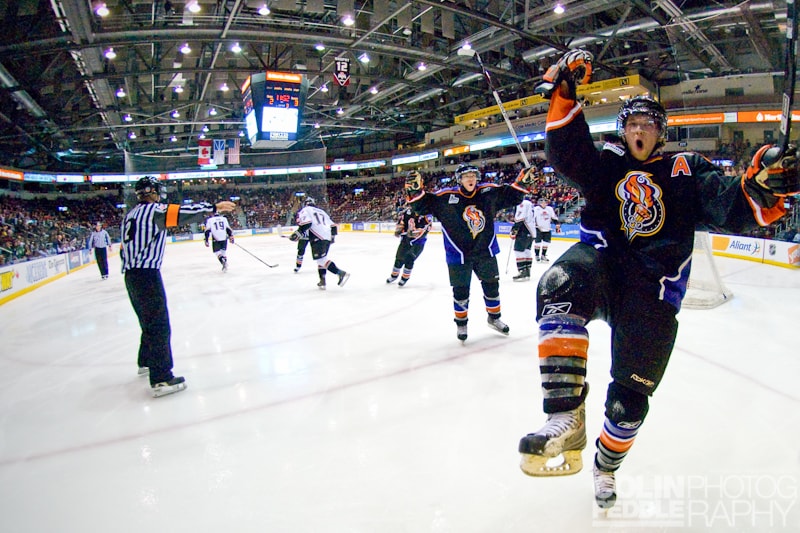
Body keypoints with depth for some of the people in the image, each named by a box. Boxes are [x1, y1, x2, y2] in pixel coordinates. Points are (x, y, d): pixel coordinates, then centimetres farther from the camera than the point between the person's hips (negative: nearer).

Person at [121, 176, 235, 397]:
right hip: (147, 274, -9)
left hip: (131, 274, 10)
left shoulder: (130, 215, 18)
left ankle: (146, 362, 42)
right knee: (159, 326, -8)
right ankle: (161, 379, -10)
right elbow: (182, 213, -22)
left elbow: (125, 248, 20)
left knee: (149, 321, 25)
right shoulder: (154, 210, -9)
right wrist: (214, 208, -19)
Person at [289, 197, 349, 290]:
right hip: (328, 237, 8)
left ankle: (341, 273, -24)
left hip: (318, 238, -8)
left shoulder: (305, 210, 9)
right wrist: (332, 235, 32)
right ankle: (322, 281, 15)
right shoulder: (321, 211, 29)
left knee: (321, 259, -13)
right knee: (320, 258, 17)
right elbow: (332, 225, 24)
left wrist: (298, 233, -8)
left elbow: (306, 223, -11)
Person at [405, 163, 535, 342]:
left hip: (486, 252, 4)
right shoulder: (445, 197, -13)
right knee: (460, 291, 6)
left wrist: (522, 182, -6)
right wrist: (415, 191, -30)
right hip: (458, 254, -3)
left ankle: (494, 317, 42)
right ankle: (461, 323, 29)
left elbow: (512, 196, 8)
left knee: (492, 285, 18)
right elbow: (422, 205, -13)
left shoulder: (490, 192, -2)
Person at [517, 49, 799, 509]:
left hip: (652, 289, 0)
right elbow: (567, 154, -4)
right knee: (560, 285, -39)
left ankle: (607, 463, 34)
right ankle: (567, 419, -40)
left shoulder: (686, 170, 13)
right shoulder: (607, 162, 16)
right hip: (600, 263, 0)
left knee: (631, 398, 1)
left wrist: (762, 184, -23)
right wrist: (564, 94, -14)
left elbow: (732, 209, -1)